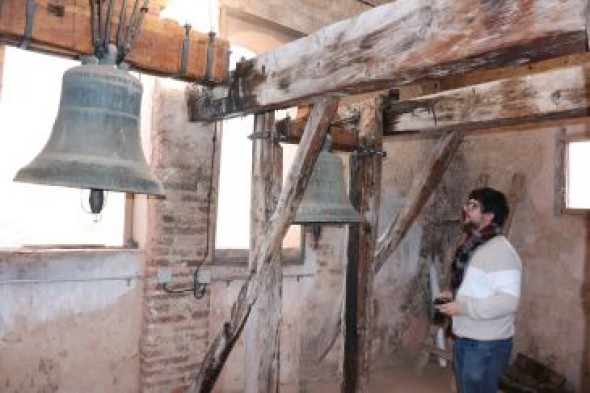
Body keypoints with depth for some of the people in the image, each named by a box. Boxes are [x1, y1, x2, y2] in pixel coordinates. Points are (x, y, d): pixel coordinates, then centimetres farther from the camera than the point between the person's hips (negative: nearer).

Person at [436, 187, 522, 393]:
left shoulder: (500, 250, -20)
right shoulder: (470, 246, 9)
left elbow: (507, 301, -28)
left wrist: (463, 307, -26)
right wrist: (454, 297, 5)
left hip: (486, 345, -9)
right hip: (464, 339, 9)